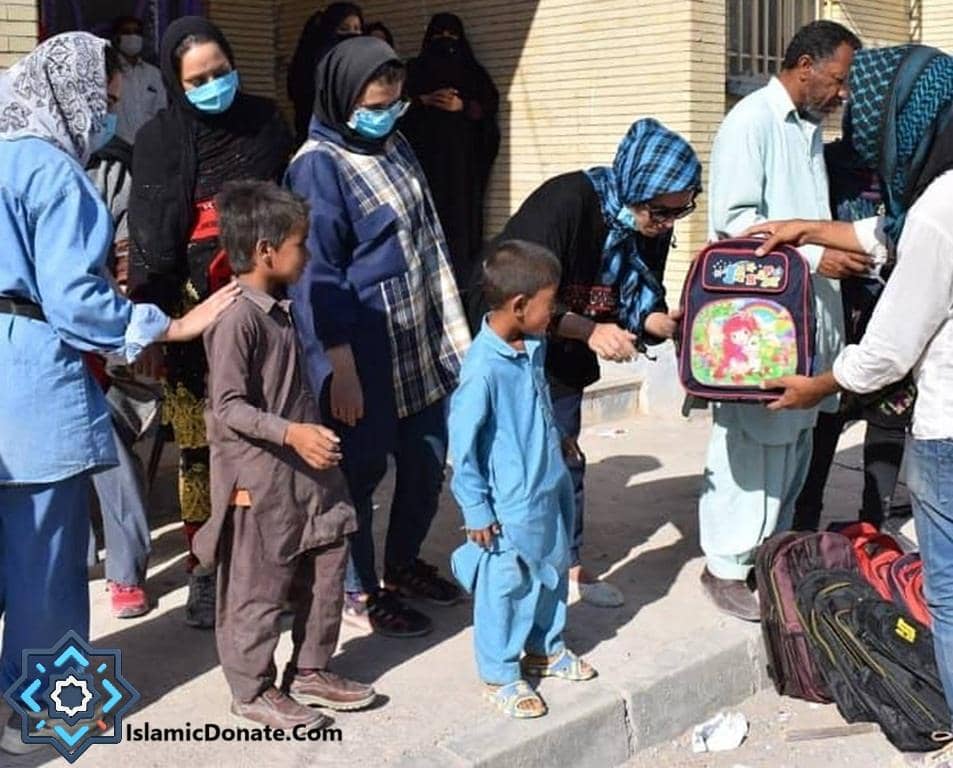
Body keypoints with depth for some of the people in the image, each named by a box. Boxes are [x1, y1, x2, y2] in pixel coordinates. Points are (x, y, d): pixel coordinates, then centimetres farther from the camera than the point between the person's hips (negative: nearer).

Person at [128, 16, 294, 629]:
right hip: (195, 309, -2)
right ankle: (204, 571, 16)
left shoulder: (266, 123, 6)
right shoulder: (160, 139, -1)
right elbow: (151, 242, -8)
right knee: (200, 445, 2)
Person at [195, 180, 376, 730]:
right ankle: (253, 690, 21)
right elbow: (227, 406, -22)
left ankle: (311, 670, 31)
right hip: (259, 477, -9)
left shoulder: (280, 309, 10)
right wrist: (291, 433, -29)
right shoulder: (237, 317, -19)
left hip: (305, 469, 9)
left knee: (325, 573, 16)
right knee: (259, 588, 5)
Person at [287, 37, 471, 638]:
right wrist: (340, 369, -18)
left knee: (429, 458, 14)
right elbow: (319, 274, -16)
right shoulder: (319, 164, -13)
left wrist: (454, 331, 16)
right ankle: (360, 592, 21)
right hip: (366, 350, -8)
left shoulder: (395, 146, 11)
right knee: (362, 469, 4)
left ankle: (404, 564, 35)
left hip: (422, 340, 8)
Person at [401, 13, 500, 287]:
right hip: (425, 148, 0)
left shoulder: (473, 71, 16)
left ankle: (461, 273, -8)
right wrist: (425, 100, -10)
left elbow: (491, 103, 4)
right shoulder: (415, 68, 16)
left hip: (462, 151, 0)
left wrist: (462, 105, -9)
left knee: (461, 207, -8)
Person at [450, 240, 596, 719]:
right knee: (505, 586, 6)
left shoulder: (535, 346, -1)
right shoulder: (484, 367, -26)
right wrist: (476, 510, -16)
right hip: (510, 505, -9)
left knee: (553, 572, 23)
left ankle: (545, 649, 43)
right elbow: (462, 442, -21)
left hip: (550, 489, 9)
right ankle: (499, 676, 24)